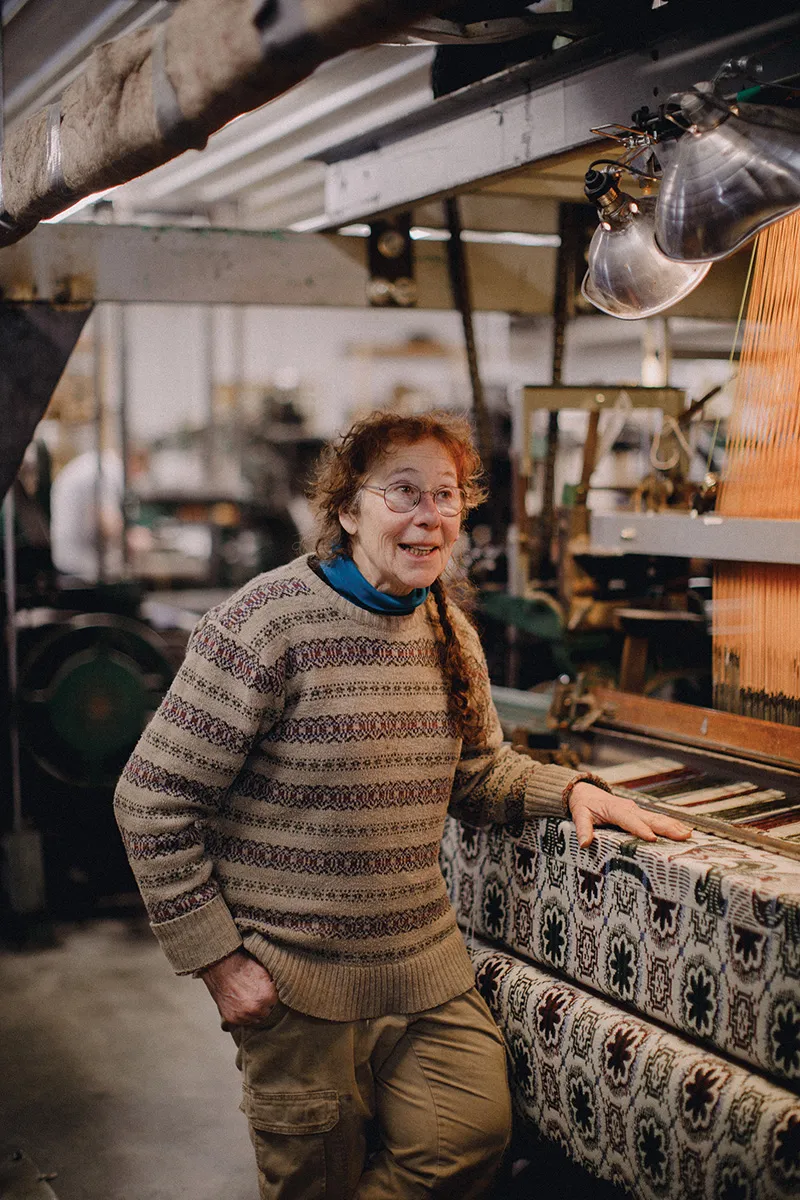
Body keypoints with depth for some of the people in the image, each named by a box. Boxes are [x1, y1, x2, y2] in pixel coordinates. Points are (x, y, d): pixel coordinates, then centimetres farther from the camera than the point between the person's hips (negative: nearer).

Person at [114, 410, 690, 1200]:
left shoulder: (449, 631, 4)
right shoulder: (271, 622, -18)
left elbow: (479, 774, 17)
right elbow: (153, 801, -16)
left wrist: (569, 790, -3)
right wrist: (216, 959, -15)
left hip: (425, 962, 6)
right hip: (295, 979, -5)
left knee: (473, 1136, 2)